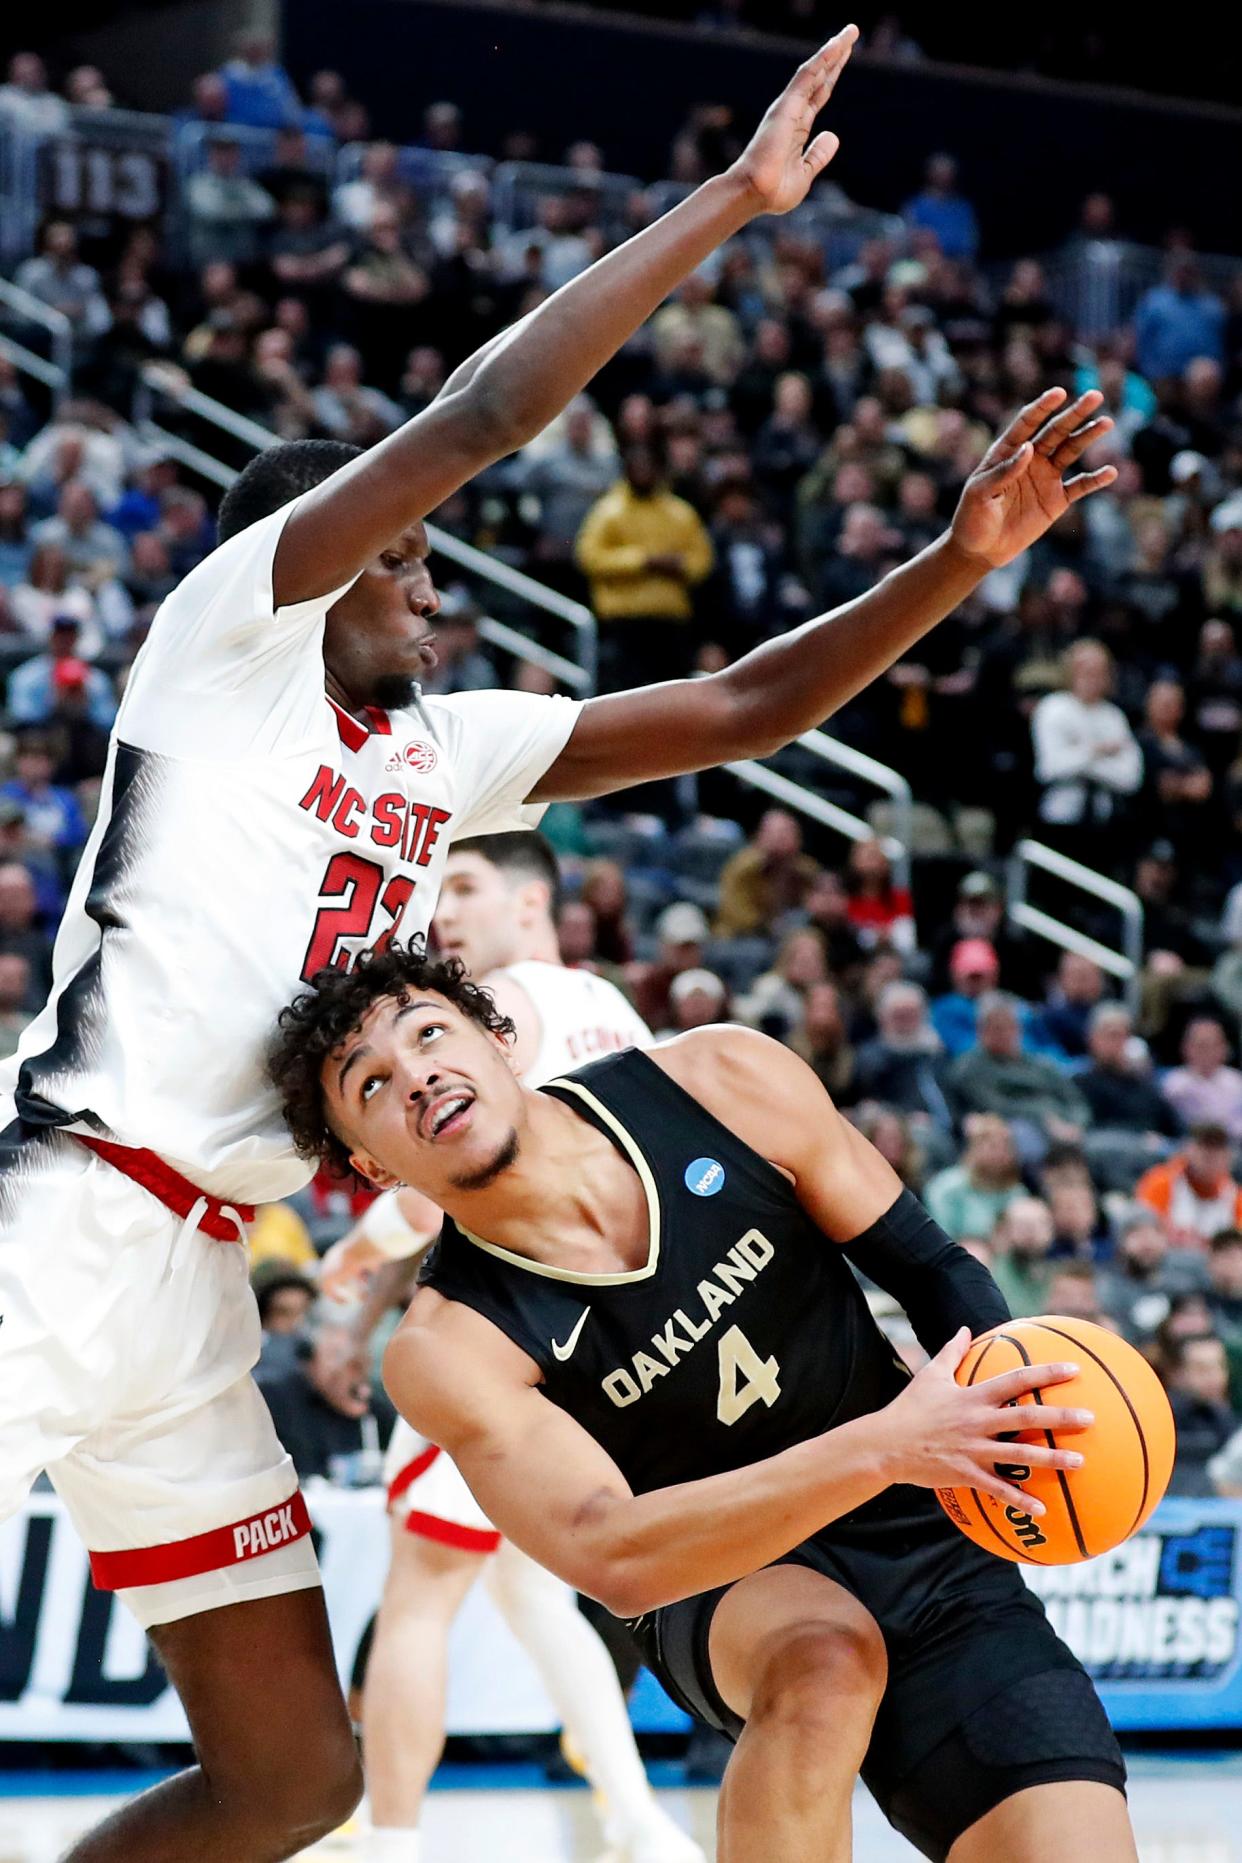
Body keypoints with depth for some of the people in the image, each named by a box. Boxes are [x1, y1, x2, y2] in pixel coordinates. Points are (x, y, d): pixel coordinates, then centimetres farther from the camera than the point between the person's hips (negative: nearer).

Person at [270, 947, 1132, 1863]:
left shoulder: (728, 1083, -12)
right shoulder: (446, 1348, -19)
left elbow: (928, 1265, 0)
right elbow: (612, 1555, -32)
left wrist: (1006, 1397, -21)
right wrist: (884, 1448, -42)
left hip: (930, 1546, 2)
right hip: (722, 1589, -2)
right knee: (822, 1651, -37)